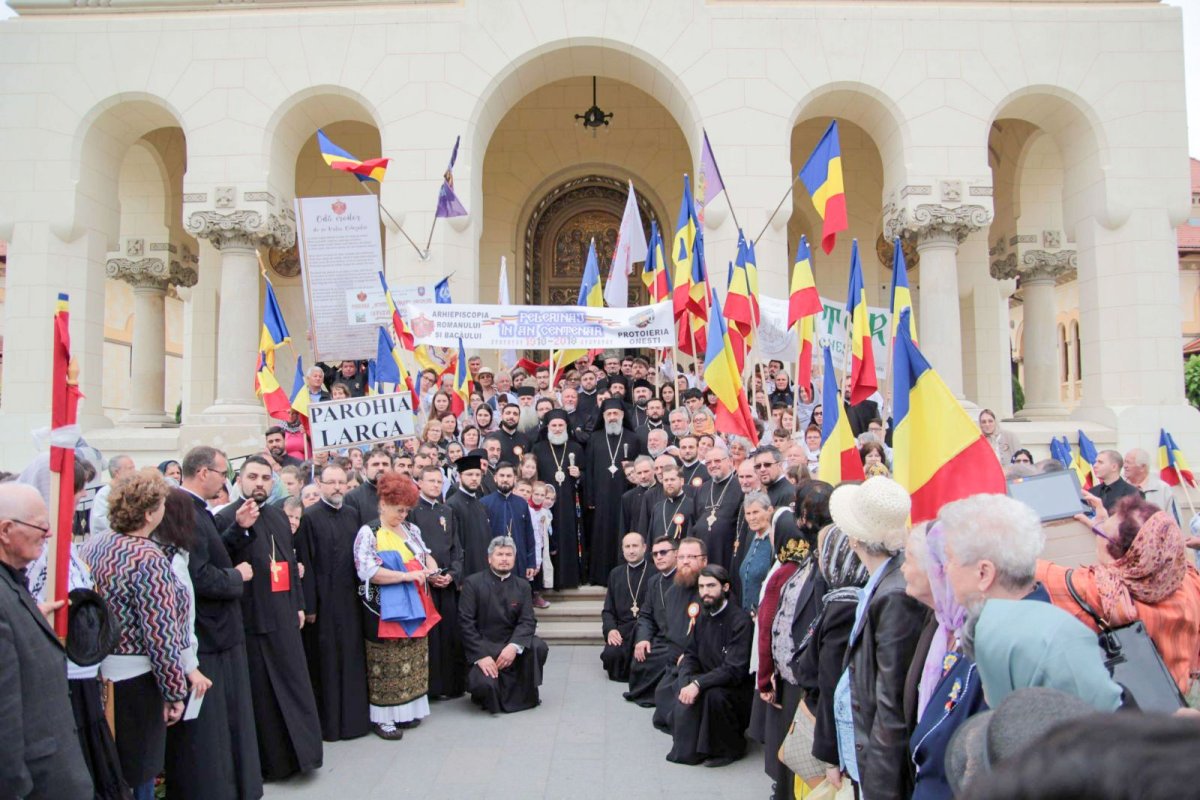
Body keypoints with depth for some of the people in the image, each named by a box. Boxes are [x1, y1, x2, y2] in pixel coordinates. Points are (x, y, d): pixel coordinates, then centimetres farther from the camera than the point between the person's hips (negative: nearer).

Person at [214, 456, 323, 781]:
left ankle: (300, 752, 26)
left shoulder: (279, 517, 12)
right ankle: (270, 761, 15)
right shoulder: (226, 518, -10)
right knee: (260, 692, 3)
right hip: (252, 618, -6)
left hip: (284, 617, 7)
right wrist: (241, 527, -35)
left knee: (294, 684, 13)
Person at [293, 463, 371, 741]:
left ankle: (354, 716, 23)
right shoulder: (309, 518, -7)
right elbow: (305, 564, -10)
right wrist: (309, 605, -12)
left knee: (352, 659, 11)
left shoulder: (352, 515, 9)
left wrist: (362, 593, 7)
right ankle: (329, 721, 15)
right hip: (324, 601, -5)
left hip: (350, 600, 5)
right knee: (326, 662, 4)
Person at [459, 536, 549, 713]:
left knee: (539, 647, -25)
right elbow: (466, 622, -9)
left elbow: (527, 621, -3)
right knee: (484, 684, -29)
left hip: (511, 644, 3)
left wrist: (514, 646, -23)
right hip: (482, 646, -3)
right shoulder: (473, 583, -3)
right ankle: (486, 692, 11)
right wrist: (481, 656, -19)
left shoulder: (522, 586, 7)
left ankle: (525, 693, 0)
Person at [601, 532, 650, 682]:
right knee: (611, 654, -26)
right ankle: (622, 670, 8)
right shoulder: (615, 574, 16)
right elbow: (608, 609, 15)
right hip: (622, 629, 3)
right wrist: (610, 629, -4)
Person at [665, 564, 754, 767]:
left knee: (714, 693, -33)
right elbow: (690, 654, 7)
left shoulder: (740, 621, -18)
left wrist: (698, 683, -32)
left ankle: (730, 748, -8)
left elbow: (734, 670, -25)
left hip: (737, 690, -6)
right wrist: (686, 681, -14)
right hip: (708, 684, 6)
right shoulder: (702, 617, 4)